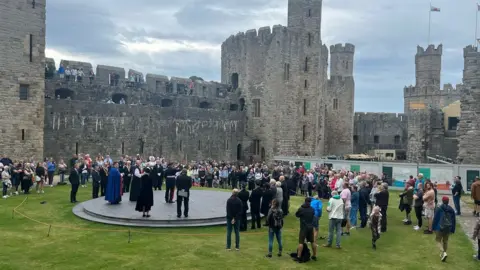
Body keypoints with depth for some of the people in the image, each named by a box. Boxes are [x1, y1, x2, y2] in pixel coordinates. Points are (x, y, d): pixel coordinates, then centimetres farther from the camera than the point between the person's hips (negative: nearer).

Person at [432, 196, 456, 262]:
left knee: (438, 240, 6)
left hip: (440, 228, -4)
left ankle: (444, 252, -15)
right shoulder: (451, 210, 2)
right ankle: (443, 254, 24)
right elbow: (453, 221, 7)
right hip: (448, 228, 4)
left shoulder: (439, 209, -11)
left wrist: (433, 228, 0)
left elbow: (435, 219, -9)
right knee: (445, 241, 19)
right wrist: (452, 230, 15)